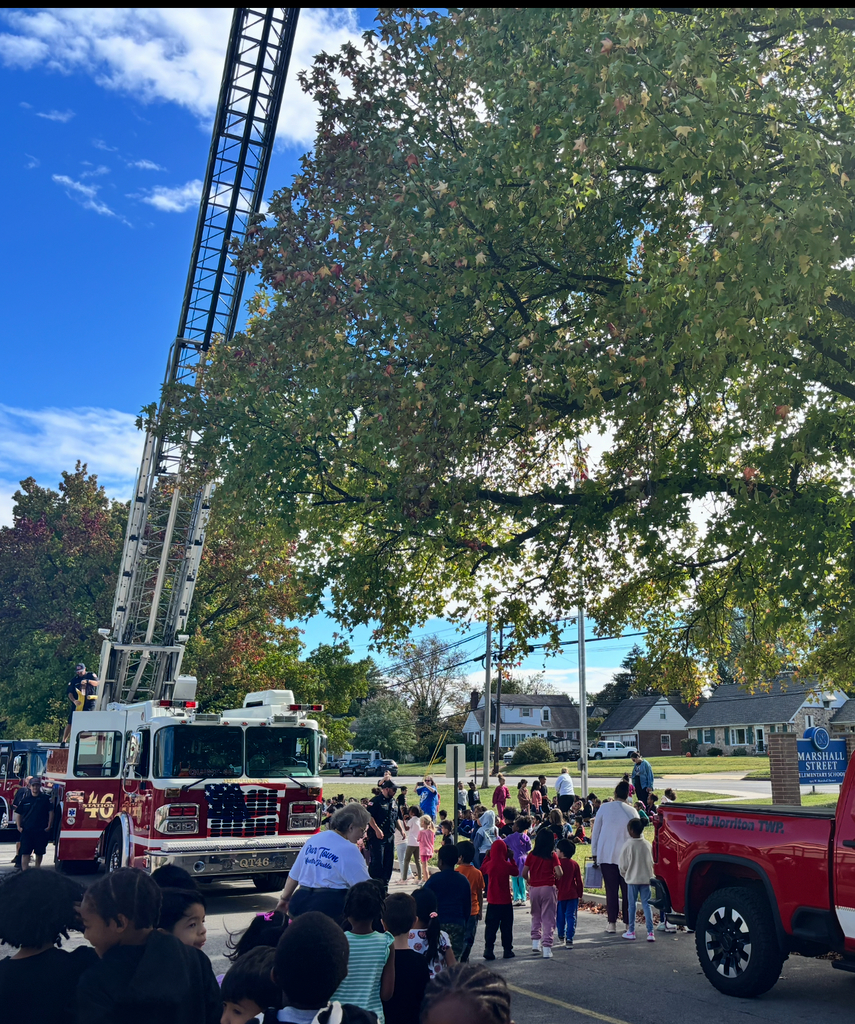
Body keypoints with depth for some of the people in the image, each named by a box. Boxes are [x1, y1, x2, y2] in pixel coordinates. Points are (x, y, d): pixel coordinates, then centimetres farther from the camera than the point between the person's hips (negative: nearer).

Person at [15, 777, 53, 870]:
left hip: (41, 831, 0)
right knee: (25, 852, -7)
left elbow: (51, 812, 1)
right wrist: (19, 826, 2)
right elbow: (18, 813, 11)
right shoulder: (25, 800, 6)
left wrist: (49, 826, -5)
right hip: (26, 830, 0)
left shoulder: (46, 799, 2)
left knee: (39, 852, 10)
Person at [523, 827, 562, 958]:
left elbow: (524, 873, 0)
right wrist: (556, 879, 8)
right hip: (548, 888, -3)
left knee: (536, 916, 20)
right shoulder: (553, 856, -5)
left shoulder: (531, 855, 1)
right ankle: (546, 948, -2)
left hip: (534, 888, 3)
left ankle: (535, 943, 20)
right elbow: (559, 873, -13)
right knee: (548, 918, 2)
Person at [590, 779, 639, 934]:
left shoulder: (604, 808, -3)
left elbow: (595, 832, 2)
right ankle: (628, 923, 11)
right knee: (627, 890, 8)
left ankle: (612, 923, 4)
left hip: (606, 856, 0)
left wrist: (594, 853, 10)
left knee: (611, 890, 4)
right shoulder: (632, 811, -3)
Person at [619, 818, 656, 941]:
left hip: (633, 879, -3)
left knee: (632, 905, 8)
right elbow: (652, 862, 8)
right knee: (646, 904, 5)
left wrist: (624, 873, 12)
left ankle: (631, 931, 15)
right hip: (646, 879, 3)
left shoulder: (628, 845, -12)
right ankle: (650, 932, -1)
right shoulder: (647, 844, -1)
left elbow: (622, 864, -7)